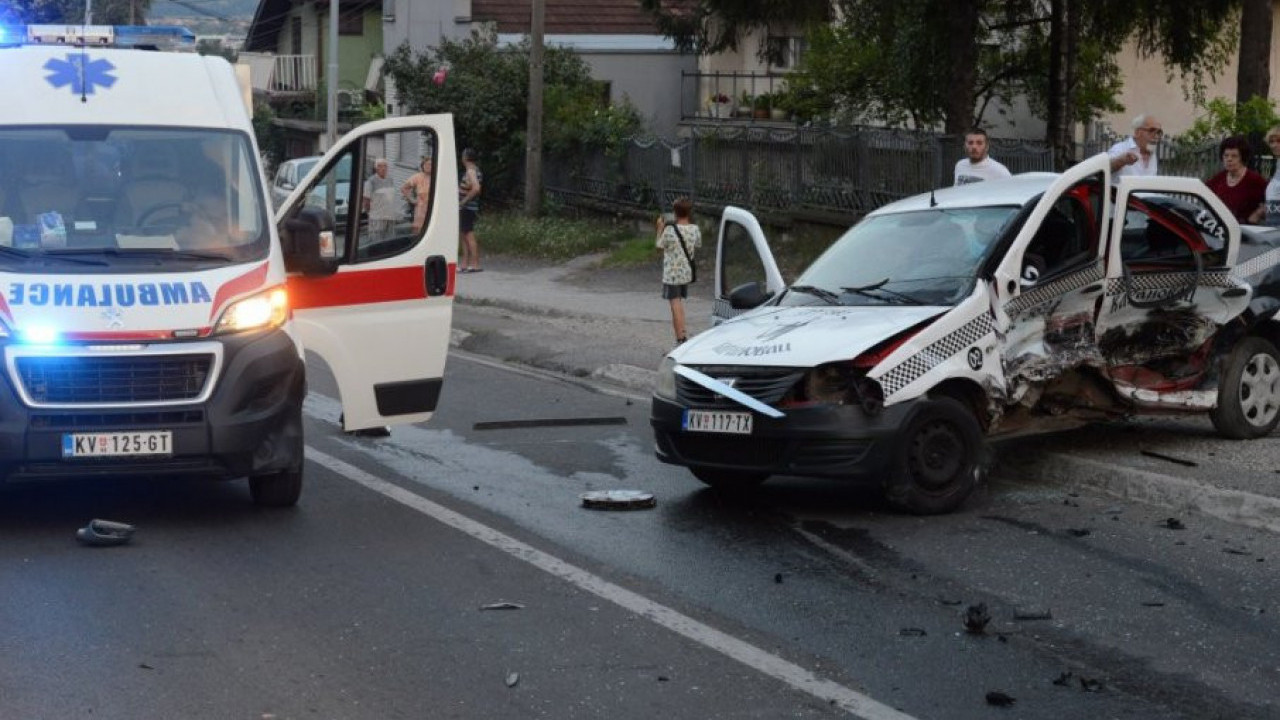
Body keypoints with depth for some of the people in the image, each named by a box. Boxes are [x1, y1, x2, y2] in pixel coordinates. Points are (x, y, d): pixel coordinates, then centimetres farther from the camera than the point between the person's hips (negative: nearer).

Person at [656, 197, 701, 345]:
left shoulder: (670, 231, -19)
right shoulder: (695, 230, -5)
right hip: (687, 272, 5)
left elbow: (659, 246, -5)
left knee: (675, 305, -1)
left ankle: (680, 338, 0)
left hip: (672, 274, -5)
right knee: (679, 301, 22)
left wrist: (660, 228, 4)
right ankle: (683, 332, 26)